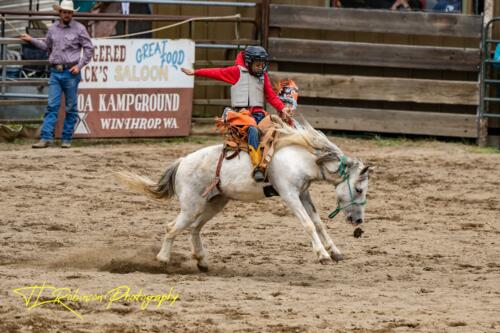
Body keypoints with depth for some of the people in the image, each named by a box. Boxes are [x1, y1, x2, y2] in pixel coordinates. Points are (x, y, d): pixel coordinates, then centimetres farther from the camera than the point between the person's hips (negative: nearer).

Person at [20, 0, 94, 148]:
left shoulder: (79, 29, -2)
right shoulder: (53, 29, 9)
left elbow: (89, 48, 0)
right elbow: (47, 46, 24)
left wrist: (80, 65, -8)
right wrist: (31, 40, 19)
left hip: (70, 72, -3)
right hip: (55, 72, 3)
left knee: (71, 107, 3)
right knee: (52, 105, -2)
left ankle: (66, 139, 9)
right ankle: (46, 138, -5)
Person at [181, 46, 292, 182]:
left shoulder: (263, 76, 18)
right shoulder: (237, 72, 4)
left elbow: (271, 96, 17)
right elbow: (218, 73, 4)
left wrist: (282, 108, 2)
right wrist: (195, 72, 0)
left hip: (259, 113, 6)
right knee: (253, 130, -33)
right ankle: (257, 168, -41)